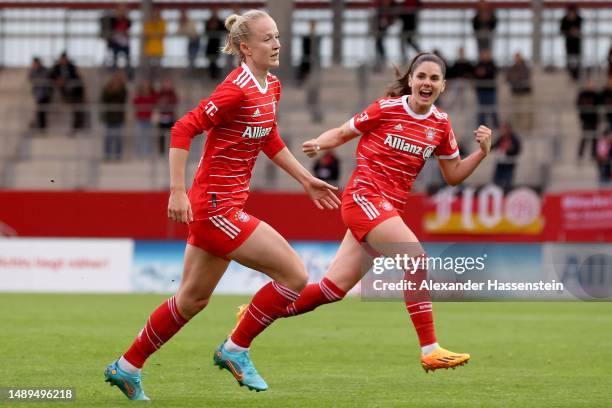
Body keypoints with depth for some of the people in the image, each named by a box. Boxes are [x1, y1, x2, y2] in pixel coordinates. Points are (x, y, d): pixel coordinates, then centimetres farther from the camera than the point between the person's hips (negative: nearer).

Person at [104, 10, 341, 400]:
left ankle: (127, 368, 28)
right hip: (217, 206, -10)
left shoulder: (271, 86, 9)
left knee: (192, 300, 18)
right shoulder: (237, 89, -19)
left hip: (228, 204, 10)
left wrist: (306, 179, 23)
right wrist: (177, 191, -23)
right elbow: (183, 130, -20)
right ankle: (236, 349, 5)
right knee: (295, 275, -10)